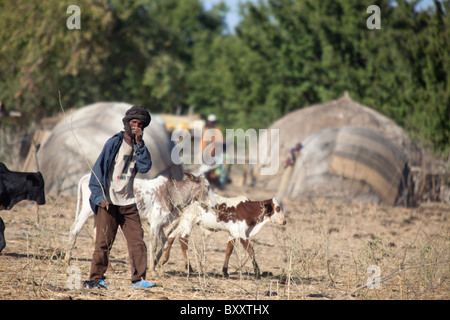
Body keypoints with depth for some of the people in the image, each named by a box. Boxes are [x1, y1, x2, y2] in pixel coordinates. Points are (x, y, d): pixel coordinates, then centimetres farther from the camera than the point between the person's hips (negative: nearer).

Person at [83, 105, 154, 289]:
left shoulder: (139, 147, 13)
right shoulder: (115, 142, -3)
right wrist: (99, 195, -13)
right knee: (103, 242, -5)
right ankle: (96, 278, 3)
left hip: (127, 202, 5)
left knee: (137, 239, -2)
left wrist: (139, 144, -11)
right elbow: (99, 167, -6)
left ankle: (138, 279, 1)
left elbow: (145, 167, -5)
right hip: (108, 201, -5)